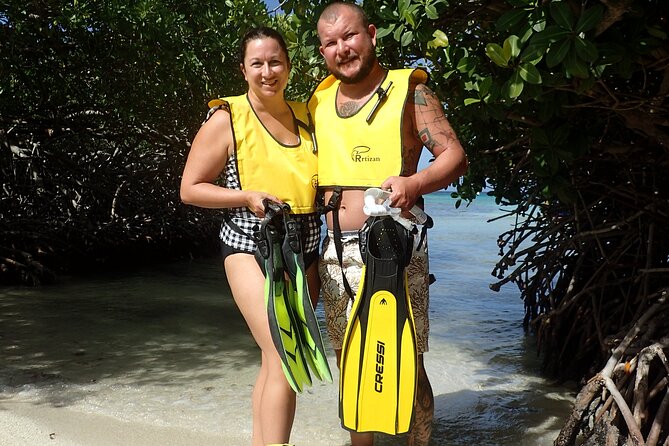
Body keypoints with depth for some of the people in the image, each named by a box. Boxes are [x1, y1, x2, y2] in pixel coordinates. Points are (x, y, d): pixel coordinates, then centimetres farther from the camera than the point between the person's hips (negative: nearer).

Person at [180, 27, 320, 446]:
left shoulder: (306, 115, 8)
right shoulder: (227, 118, -6)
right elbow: (190, 189, -4)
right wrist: (248, 196, -17)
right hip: (254, 250, -5)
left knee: (275, 361, 13)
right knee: (284, 361, -15)